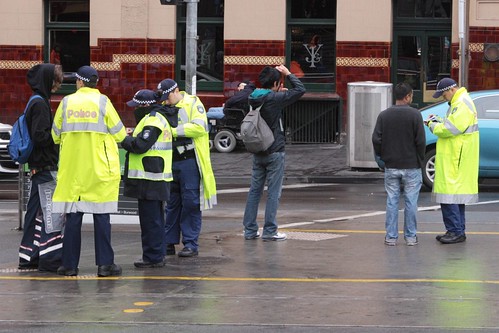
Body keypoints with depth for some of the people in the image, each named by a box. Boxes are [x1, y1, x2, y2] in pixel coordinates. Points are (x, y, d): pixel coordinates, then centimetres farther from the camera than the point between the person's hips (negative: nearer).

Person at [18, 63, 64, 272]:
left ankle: (29, 258, 15)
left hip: (38, 167, 10)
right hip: (45, 167, -10)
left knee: (36, 211, 11)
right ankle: (50, 258, -8)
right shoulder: (40, 104, -14)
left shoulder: (37, 102, 15)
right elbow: (40, 136, -21)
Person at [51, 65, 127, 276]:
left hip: (72, 169, 2)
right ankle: (105, 264, 1)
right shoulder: (102, 102, -4)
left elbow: (55, 135, 8)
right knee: (101, 216, 2)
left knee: (73, 216, 5)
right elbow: (119, 134, 0)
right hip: (100, 170, -2)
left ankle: (70, 264, 6)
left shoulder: (67, 102, 2)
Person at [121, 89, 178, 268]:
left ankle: (152, 257, -4)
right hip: (157, 178, 11)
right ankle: (158, 255, 23)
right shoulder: (160, 117, 19)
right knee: (156, 218, 16)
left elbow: (141, 145, -22)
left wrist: (124, 139, -6)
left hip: (149, 178, -11)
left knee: (150, 220, -6)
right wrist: (132, 135, 8)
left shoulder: (153, 119, -15)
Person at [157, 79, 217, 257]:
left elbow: (199, 127, -19)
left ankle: (191, 244, 2)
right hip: (171, 162, 6)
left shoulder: (193, 103, -6)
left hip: (189, 162, -6)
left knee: (190, 203, -3)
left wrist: (173, 130, -18)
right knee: (172, 203, 10)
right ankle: (169, 243, 15)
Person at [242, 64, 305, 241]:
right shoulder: (274, 99, -16)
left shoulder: (255, 98, 4)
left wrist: (278, 93, 14)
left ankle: (250, 230, 11)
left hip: (258, 152, 7)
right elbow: (300, 90, -13)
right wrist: (288, 74, -2)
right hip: (274, 152, -7)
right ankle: (269, 231, 1)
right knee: (273, 193, 0)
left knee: (254, 190, 10)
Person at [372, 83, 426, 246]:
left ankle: (391, 236, 7)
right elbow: (421, 141, -10)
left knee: (392, 202, 7)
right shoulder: (415, 115, -9)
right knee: (411, 202, 4)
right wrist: (420, 160, 4)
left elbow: (376, 139, -2)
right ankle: (410, 236, 8)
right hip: (411, 166, -2)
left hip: (391, 167, 2)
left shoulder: (384, 115, 0)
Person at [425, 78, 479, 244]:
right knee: (456, 194, 14)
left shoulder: (462, 105, -17)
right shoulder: (457, 103, 18)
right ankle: (458, 231, 20)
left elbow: (451, 129, -23)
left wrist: (433, 125, -8)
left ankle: (456, 231, -9)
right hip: (453, 160, 11)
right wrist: (438, 121, 7)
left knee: (449, 195, -10)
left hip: (456, 161, -11)